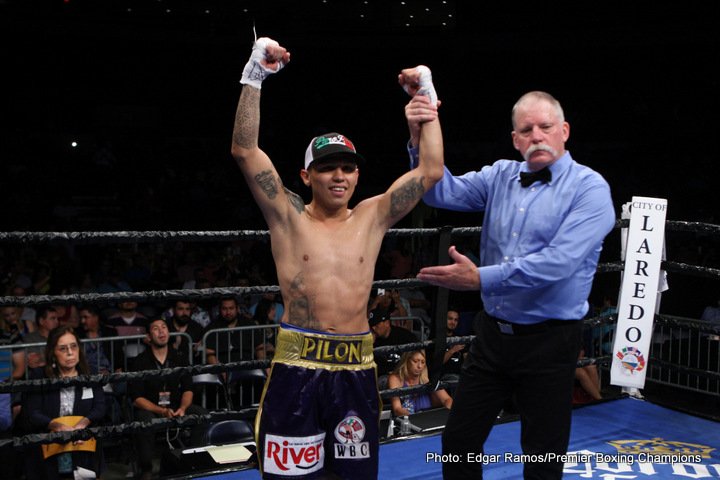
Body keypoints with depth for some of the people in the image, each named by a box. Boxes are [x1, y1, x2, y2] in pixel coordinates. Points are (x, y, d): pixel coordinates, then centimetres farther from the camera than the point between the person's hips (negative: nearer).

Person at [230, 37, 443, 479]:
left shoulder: (372, 217, 8)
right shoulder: (288, 215, 2)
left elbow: (431, 170, 4)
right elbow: (245, 151, -8)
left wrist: (427, 96, 2)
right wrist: (255, 77, -13)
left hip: (356, 366, 3)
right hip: (298, 364, -2)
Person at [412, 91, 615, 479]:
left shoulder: (589, 188, -11)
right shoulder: (500, 176, 6)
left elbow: (557, 263, -23)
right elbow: (443, 193, -6)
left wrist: (480, 279, -25)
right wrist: (422, 142, -22)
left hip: (548, 341, -5)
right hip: (493, 333, 5)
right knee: (458, 443, 14)